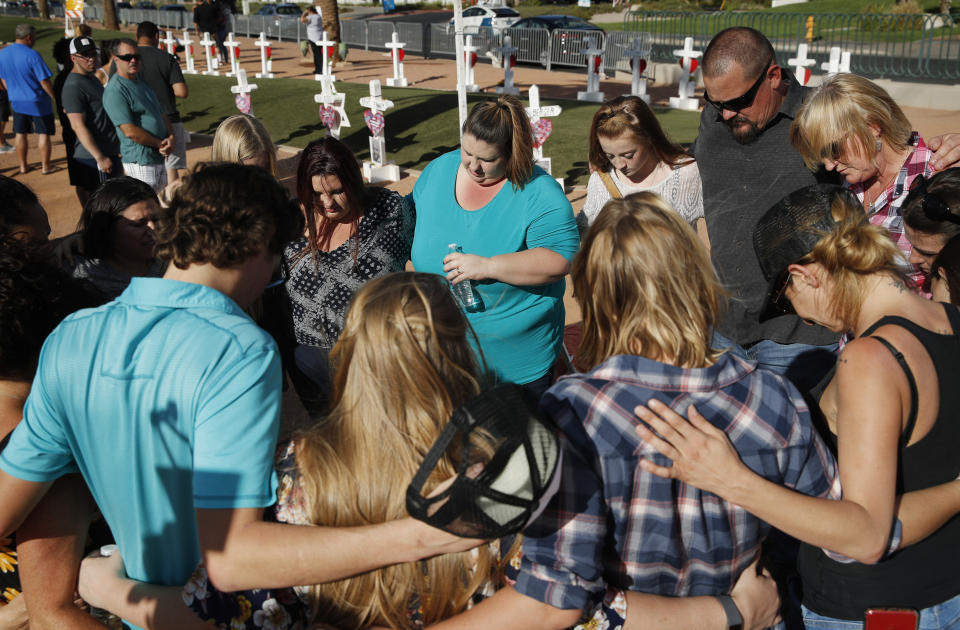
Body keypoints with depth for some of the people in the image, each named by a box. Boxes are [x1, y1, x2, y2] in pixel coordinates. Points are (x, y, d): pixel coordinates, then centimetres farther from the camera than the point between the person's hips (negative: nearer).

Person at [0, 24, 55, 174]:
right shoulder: (32, 55, -19)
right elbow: (44, 81, -19)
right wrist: (56, 97, -8)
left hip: (17, 101, 6)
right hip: (37, 102, -6)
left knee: (20, 134, 14)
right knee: (43, 133, 5)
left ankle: (23, 165, 22)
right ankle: (45, 166, 10)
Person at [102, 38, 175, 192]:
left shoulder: (142, 82, 16)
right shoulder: (115, 90, -13)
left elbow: (161, 115, 18)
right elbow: (130, 131, -19)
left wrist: (171, 137, -2)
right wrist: (160, 144, -12)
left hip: (160, 159, 9)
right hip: (140, 163, -9)